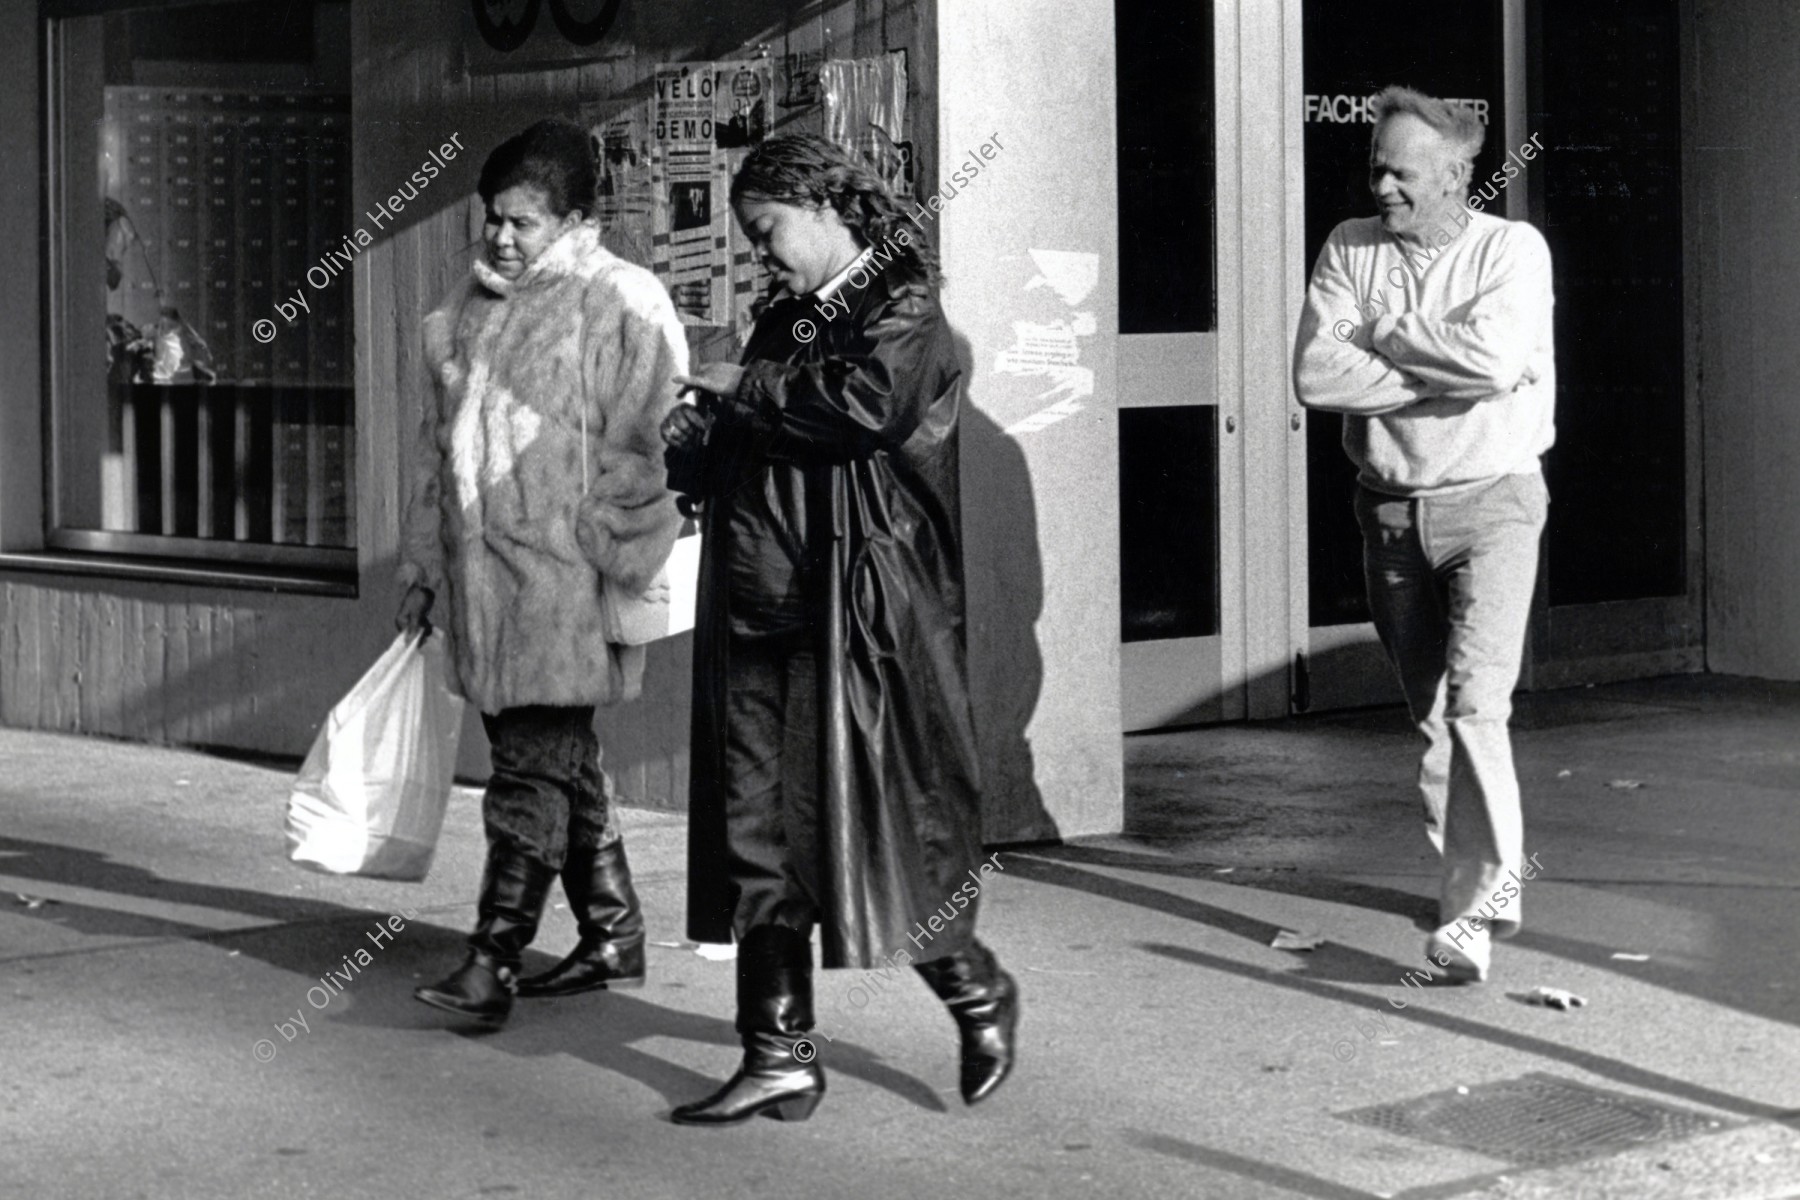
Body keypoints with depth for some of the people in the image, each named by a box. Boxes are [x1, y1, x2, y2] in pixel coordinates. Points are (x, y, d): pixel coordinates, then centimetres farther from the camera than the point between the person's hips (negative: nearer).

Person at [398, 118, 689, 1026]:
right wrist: (422, 561, 19)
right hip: (479, 569, 7)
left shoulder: (623, 305, -7)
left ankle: (495, 958, -8)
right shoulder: (471, 306, 16)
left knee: (532, 769, -9)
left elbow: (640, 449, -10)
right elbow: (437, 439, 21)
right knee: (561, 764, 13)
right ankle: (613, 936, 22)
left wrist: (614, 569, -14)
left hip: (563, 575, -7)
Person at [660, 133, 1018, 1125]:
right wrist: (668, 447, 2)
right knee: (759, 829, 6)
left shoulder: (902, 312, -5)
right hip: (760, 613, 8)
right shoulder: (784, 322, 18)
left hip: (858, 616, -7)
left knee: (868, 818, -2)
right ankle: (780, 1056, 13)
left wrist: (747, 389, -13)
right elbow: (728, 460, 22)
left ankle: (977, 994, 22)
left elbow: (864, 402, -25)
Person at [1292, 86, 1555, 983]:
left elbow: (1497, 360, -25)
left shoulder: (1512, 249, -7)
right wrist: (1444, 366, -15)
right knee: (1429, 713, 11)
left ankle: (1473, 909, -16)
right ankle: (1490, 873, 28)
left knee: (1474, 705, -17)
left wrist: (1384, 335, -14)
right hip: (1390, 510, 4)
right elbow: (1314, 374, -12)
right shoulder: (1350, 249, 2)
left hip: (1490, 504, -4)